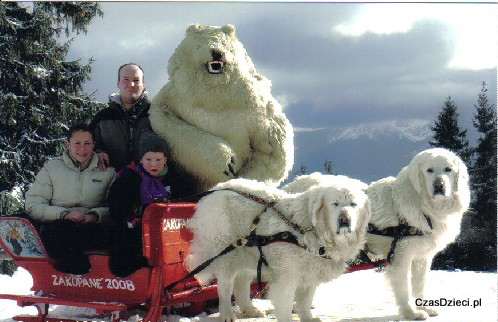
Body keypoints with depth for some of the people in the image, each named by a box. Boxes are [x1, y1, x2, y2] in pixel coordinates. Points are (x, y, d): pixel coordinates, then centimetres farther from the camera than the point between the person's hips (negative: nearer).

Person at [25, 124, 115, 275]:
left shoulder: (107, 171, 17)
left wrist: (96, 215, -13)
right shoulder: (51, 167, 15)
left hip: (93, 226, 1)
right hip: (58, 224, -1)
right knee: (59, 228, -39)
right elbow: (32, 205, 5)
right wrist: (64, 214, -11)